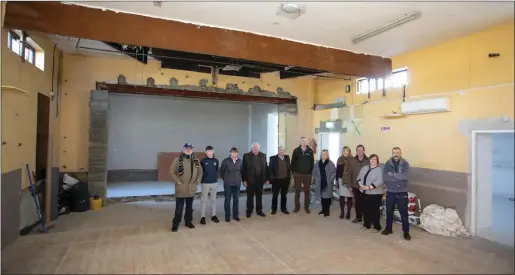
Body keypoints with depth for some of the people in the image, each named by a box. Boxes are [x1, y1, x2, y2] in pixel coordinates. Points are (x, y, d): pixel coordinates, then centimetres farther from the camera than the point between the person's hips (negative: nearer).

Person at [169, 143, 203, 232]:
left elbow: (200, 172, 16)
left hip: (192, 188, 5)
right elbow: (171, 172, -10)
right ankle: (175, 224, 13)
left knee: (190, 207, 16)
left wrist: (197, 181, 6)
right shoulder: (177, 159, -9)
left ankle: (188, 221, 30)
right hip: (181, 188, -4)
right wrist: (178, 181, -12)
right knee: (179, 208, 0)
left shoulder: (196, 160, 6)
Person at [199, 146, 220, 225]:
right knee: (204, 200, 2)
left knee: (213, 200, 11)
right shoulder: (203, 161, -7)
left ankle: (213, 215, 21)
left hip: (214, 183, 3)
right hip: (205, 183, -3)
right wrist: (203, 178, -2)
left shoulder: (216, 161, 3)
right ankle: (203, 217, 10)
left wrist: (215, 177, 7)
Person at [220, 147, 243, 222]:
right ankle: (227, 216, 15)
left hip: (237, 183, 3)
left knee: (236, 200, 10)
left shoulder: (239, 161, 0)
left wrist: (239, 178, 10)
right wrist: (226, 179, 8)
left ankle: (235, 215, 22)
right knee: (227, 200, 4)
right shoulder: (225, 161, -10)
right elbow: (222, 171, 1)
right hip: (228, 184, -3)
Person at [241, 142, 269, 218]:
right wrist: (244, 180, -10)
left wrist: (267, 178, 3)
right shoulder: (246, 156, -4)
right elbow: (243, 169, -6)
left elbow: (265, 167, 6)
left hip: (260, 180, 3)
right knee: (250, 197, 8)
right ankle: (249, 211, 19)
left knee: (259, 196, 12)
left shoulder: (263, 155, 5)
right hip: (250, 180, -3)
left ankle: (259, 211, 24)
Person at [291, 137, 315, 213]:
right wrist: (293, 172, -2)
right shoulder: (296, 150, 0)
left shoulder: (310, 151, 2)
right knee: (297, 191, 6)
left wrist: (311, 172, 0)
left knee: (307, 191, 7)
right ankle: (297, 206, 16)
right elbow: (293, 162, 1)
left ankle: (306, 207, 18)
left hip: (307, 174, 1)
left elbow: (312, 163, 5)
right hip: (297, 174, -1)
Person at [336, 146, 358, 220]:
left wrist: (353, 182, -14)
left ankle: (348, 212, 18)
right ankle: (342, 212, 18)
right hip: (341, 180, 3)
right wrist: (337, 179, 3)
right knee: (341, 196, 7)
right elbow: (337, 170, 6)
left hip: (349, 181, -3)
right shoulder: (340, 159, 5)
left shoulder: (353, 160, -5)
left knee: (349, 197, 5)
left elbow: (354, 171, -9)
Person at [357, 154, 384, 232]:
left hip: (375, 193, -5)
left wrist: (369, 187, -22)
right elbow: (359, 177, 10)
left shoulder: (379, 170, -8)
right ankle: (367, 224, 25)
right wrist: (361, 185, -8)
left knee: (374, 210, -1)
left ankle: (377, 226, 14)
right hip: (365, 193, 6)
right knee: (365, 209, 10)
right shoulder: (365, 168, 11)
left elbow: (379, 181, -19)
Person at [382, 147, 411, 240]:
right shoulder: (387, 164, -1)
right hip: (390, 192, 2)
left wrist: (392, 174, -17)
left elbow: (405, 176, -20)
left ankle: (406, 232, 19)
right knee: (389, 212, 14)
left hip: (402, 192, -2)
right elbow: (385, 177, -12)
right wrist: (398, 177, -18)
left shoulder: (405, 163, -5)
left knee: (404, 213, 5)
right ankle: (388, 229, 30)